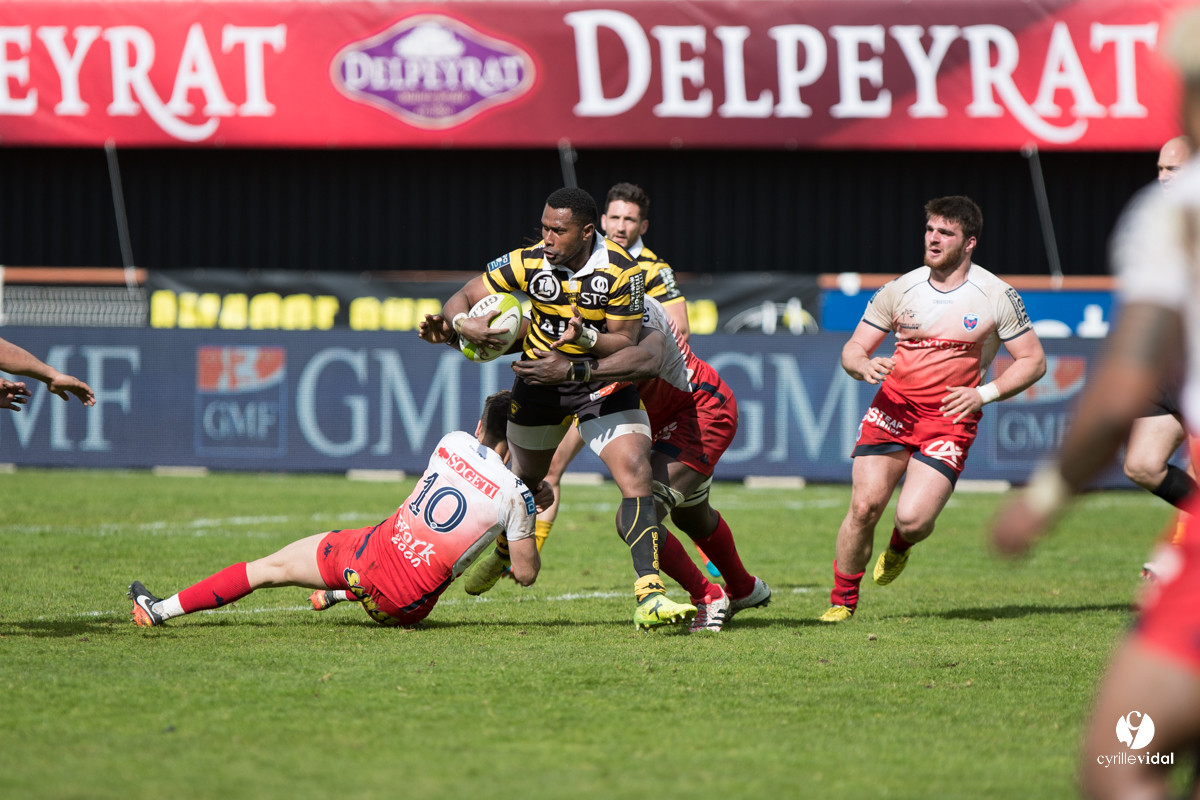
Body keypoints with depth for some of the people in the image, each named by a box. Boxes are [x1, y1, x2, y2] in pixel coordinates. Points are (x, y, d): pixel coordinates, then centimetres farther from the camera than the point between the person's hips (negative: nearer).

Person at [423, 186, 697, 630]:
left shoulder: (622, 272, -21)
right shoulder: (527, 263, -16)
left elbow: (626, 343, -16)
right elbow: (464, 297, -9)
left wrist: (587, 337, -36)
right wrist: (458, 323, -32)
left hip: (603, 381, -2)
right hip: (540, 380, 2)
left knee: (636, 473, -20)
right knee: (525, 478, 17)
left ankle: (649, 597, -25)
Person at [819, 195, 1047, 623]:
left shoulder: (997, 296, -3)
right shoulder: (899, 290, 3)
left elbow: (1033, 361, 2)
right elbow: (852, 350, 9)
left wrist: (984, 394, -11)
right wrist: (864, 366, -15)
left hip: (951, 417, -2)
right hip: (893, 407, 2)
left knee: (912, 519, -17)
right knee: (865, 505, -14)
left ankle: (901, 545, 23)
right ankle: (842, 600, 5)